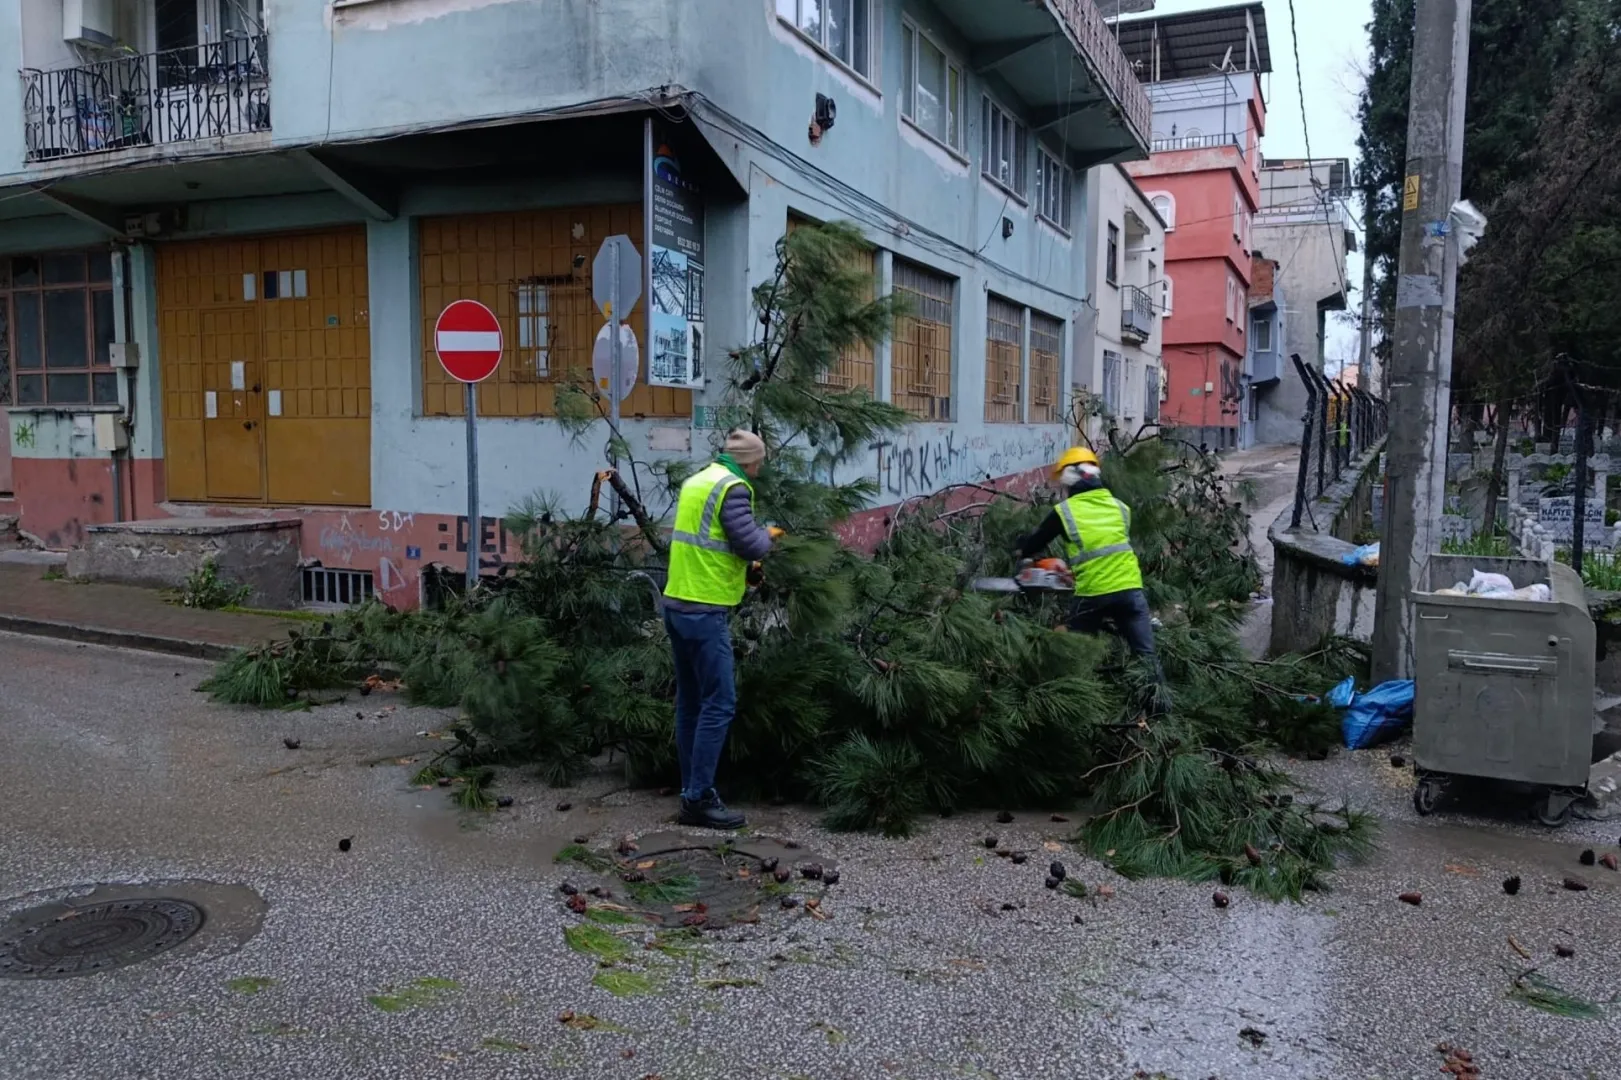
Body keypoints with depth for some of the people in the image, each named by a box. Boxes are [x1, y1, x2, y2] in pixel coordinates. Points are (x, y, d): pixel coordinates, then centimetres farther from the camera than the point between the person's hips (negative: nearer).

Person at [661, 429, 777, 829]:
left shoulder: (697, 480, 14)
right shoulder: (732, 488, -12)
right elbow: (751, 545, -16)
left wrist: (739, 567, 21)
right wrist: (767, 535, 5)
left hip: (677, 604, 10)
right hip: (705, 612, -9)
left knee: (690, 702, 13)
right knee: (719, 703, -5)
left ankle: (691, 791, 20)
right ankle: (699, 800, -3)